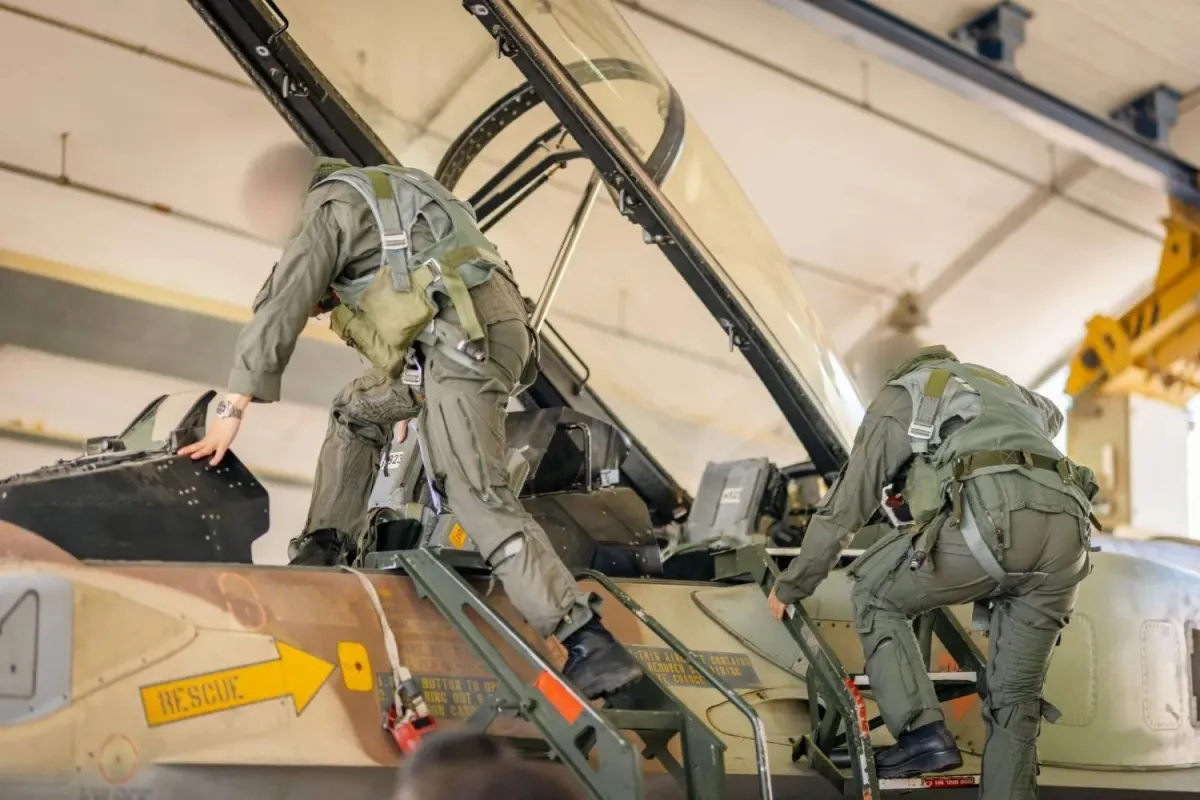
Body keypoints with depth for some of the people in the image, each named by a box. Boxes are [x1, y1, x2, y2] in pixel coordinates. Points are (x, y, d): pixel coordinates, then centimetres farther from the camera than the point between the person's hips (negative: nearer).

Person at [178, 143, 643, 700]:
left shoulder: (326, 208, 5)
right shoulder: (380, 190, 32)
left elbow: (280, 309, -3)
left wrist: (231, 411, -4)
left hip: (462, 336, -10)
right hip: (478, 331, 10)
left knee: (475, 491, -16)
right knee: (357, 411, 25)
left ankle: (591, 646, -23)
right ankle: (323, 553, 20)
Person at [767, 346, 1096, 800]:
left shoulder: (898, 395, 29)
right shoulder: (1003, 388, 43)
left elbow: (843, 507, 29)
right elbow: (1051, 416, 67)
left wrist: (790, 586, 40)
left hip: (988, 517, -5)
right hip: (1065, 528, 5)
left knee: (876, 593, 20)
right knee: (1015, 700, 18)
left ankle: (922, 734, 6)